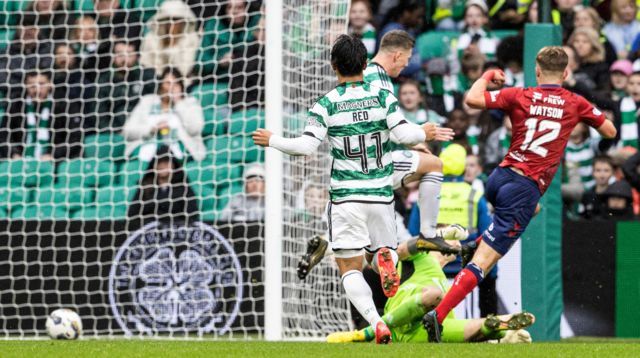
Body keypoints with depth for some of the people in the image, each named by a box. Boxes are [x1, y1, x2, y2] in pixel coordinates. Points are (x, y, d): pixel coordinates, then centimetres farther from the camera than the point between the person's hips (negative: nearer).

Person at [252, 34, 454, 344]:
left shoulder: (326, 104, -6)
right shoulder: (382, 96, -1)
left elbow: (306, 146, -12)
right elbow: (404, 134, -8)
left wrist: (272, 141, 4)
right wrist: (425, 134, 13)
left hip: (345, 195, -2)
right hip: (381, 193, 2)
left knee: (350, 268, 3)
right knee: (383, 249, 22)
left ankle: (376, 323, -21)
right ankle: (385, 256, -18)